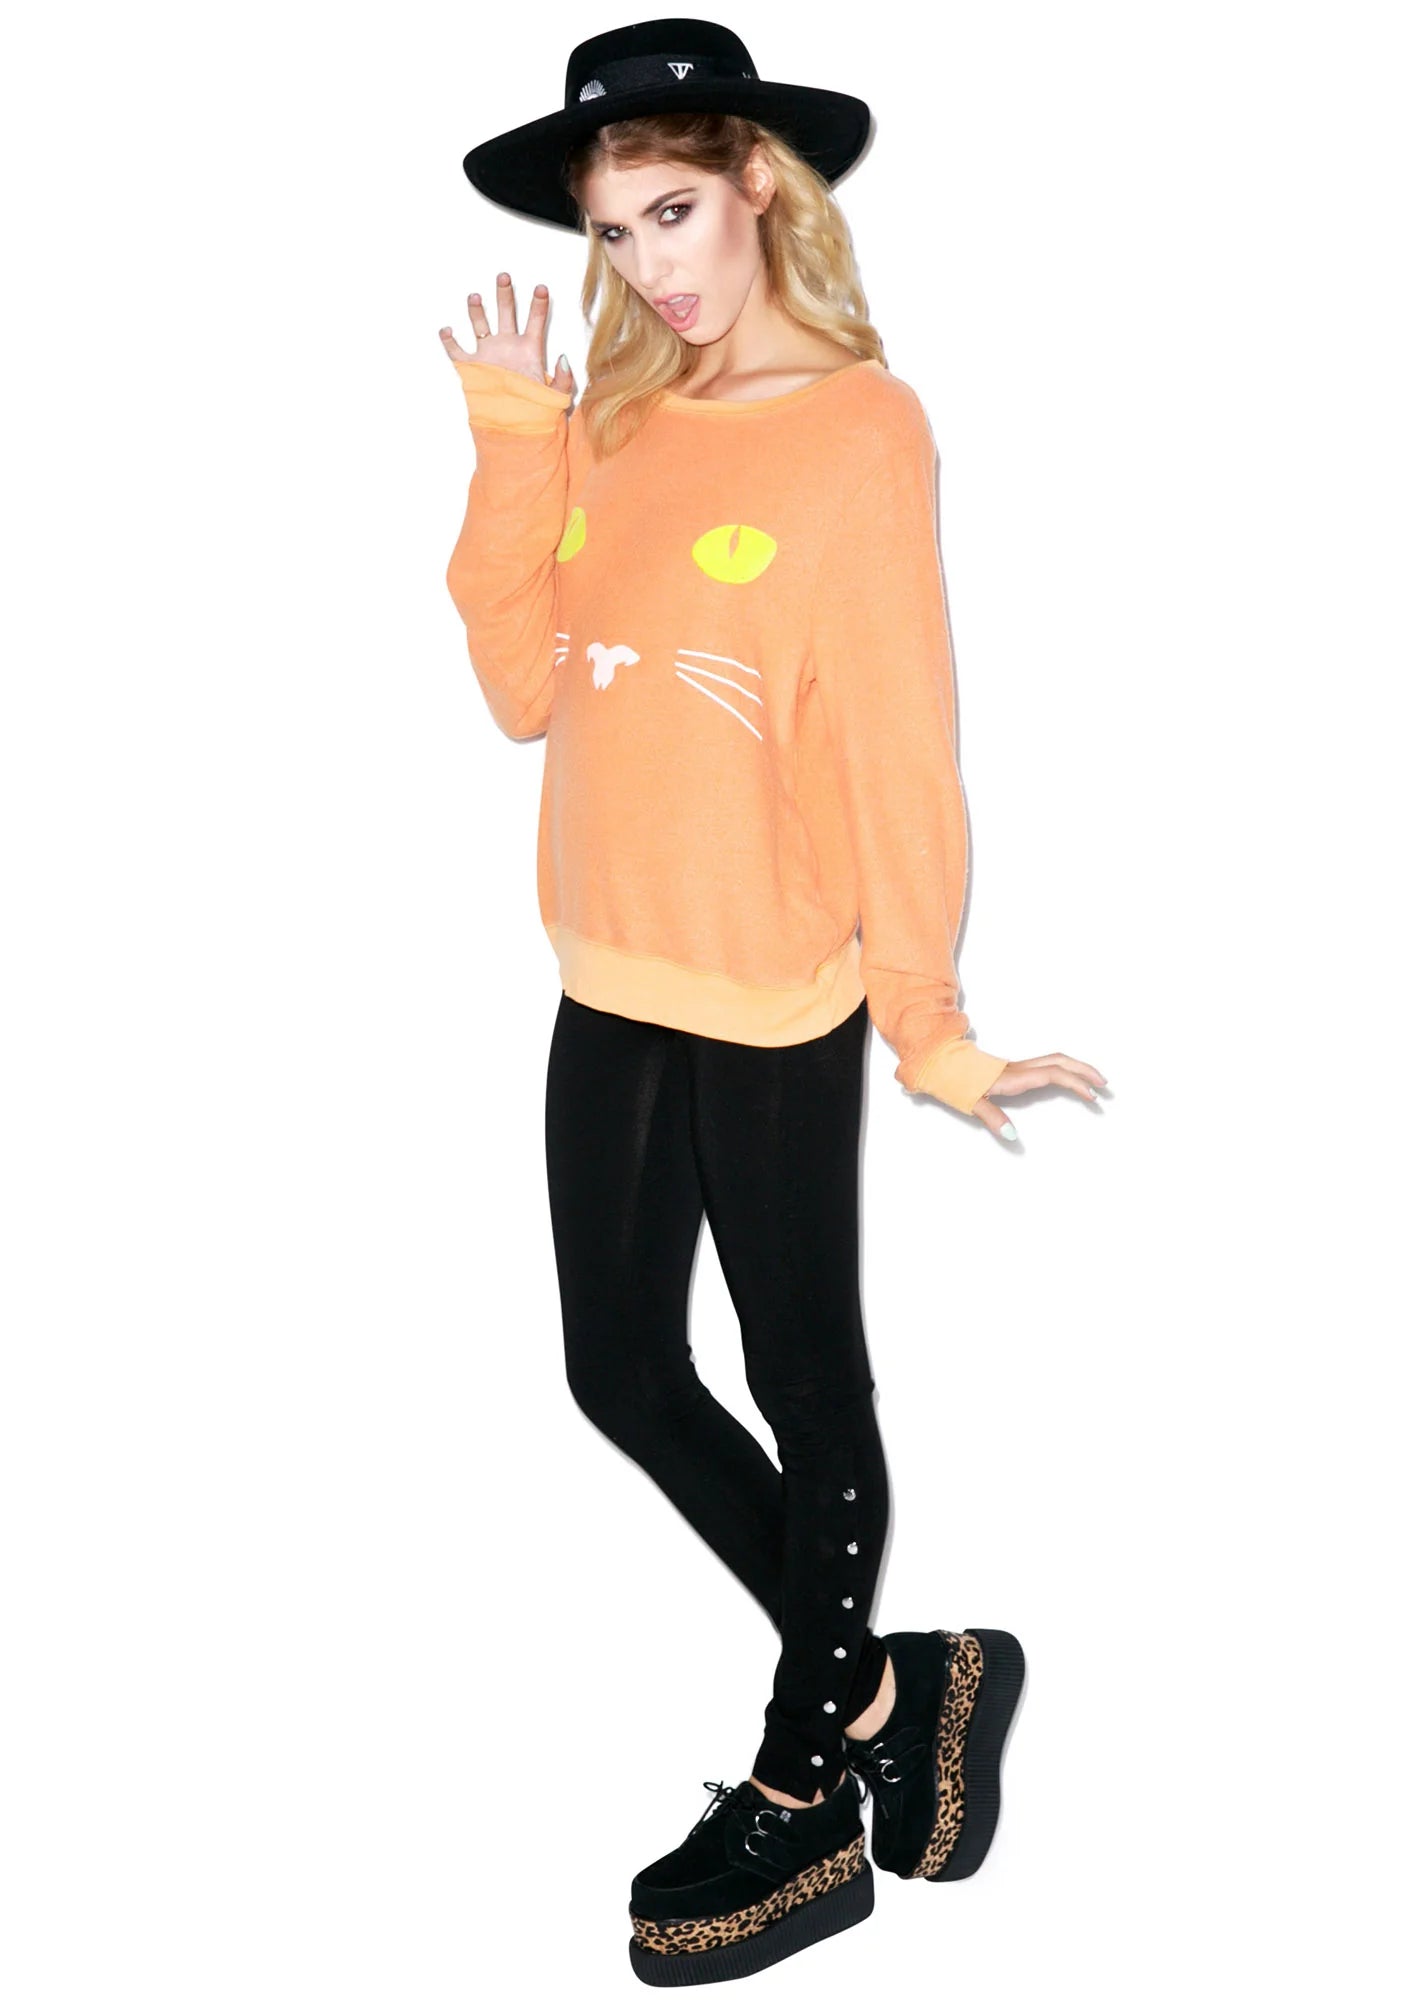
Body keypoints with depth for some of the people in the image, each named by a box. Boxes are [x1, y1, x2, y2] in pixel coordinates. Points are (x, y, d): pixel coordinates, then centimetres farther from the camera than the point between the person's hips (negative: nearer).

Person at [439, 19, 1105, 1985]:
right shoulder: (607, 425, 6)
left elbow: (897, 740, -12)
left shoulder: (860, 428, -11)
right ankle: (879, 1687, 32)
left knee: (808, 1387, 9)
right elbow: (525, 685, 1)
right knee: (625, 1378, 14)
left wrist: (925, 1019, -11)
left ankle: (803, 1808, 26)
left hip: (776, 1001, -7)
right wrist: (511, 445, -5)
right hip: (612, 989, 7)